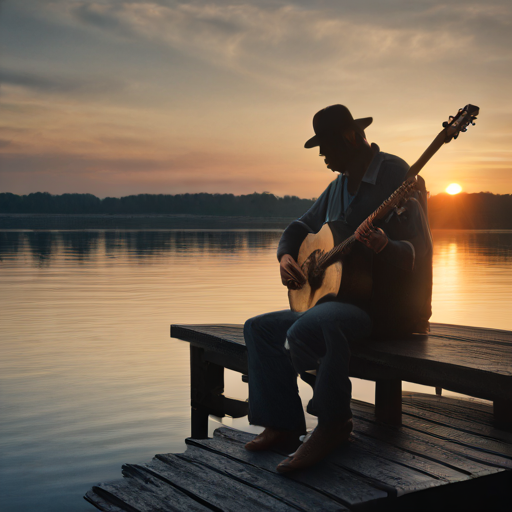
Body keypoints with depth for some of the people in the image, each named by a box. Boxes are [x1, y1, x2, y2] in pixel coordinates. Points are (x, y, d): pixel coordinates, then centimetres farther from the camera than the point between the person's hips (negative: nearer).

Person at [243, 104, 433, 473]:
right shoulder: (340, 186, 15)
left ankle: (335, 423, -14)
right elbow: (301, 226, 25)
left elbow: (418, 252, -21)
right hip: (342, 297, 9)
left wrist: (384, 246, -42)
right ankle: (284, 425, 1)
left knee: (305, 329, -34)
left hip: (389, 305, -9)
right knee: (259, 328, 3)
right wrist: (286, 256, 4)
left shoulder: (398, 176, -13)